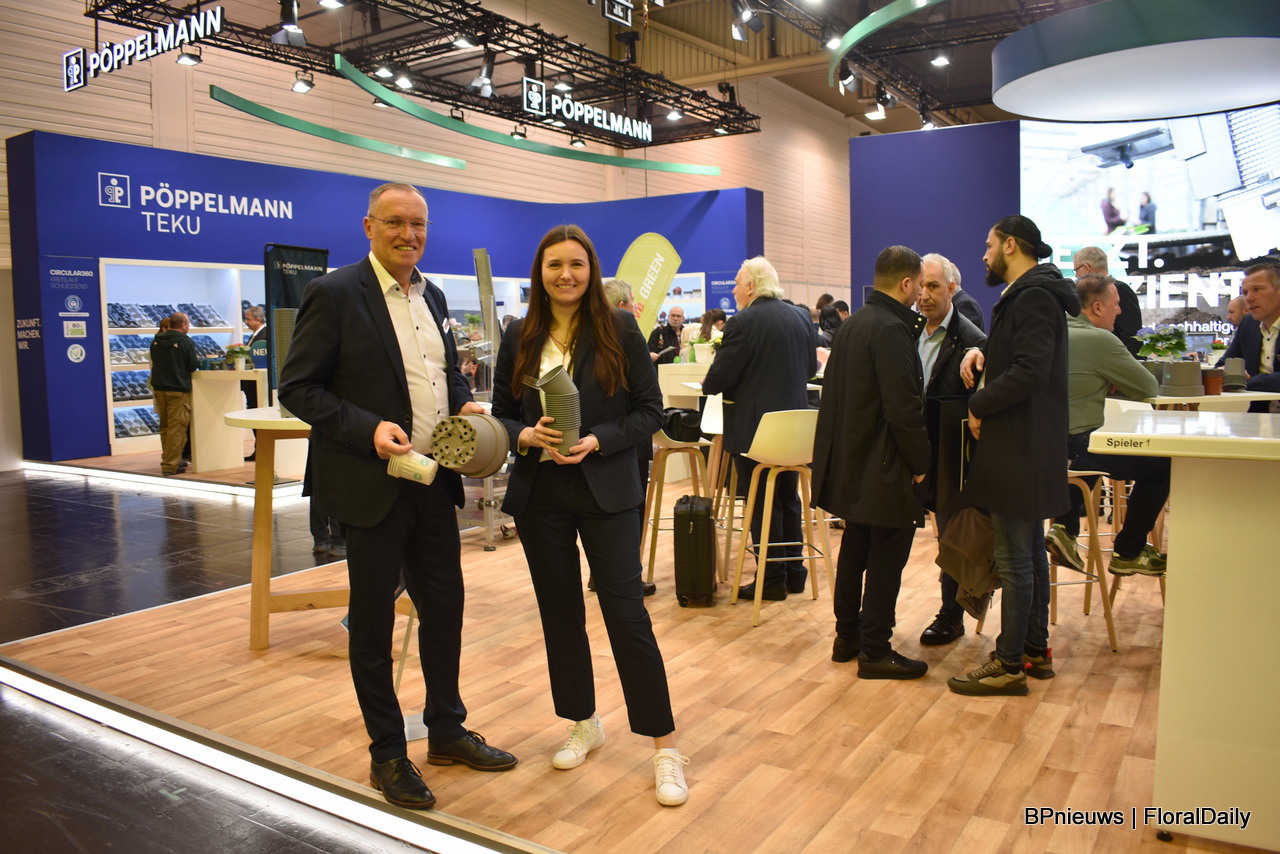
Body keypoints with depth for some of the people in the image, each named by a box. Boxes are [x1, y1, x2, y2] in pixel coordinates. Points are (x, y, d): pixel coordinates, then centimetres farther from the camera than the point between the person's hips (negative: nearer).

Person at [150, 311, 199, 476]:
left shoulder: (156, 341, 8)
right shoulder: (186, 342, -12)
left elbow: (154, 362, 19)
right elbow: (193, 366, -10)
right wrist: (198, 360, 11)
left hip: (159, 388, 7)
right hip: (178, 389, -7)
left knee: (165, 427, 17)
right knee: (176, 428, -4)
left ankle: (168, 459, 26)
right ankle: (170, 466, -6)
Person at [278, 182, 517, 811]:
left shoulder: (432, 297, 11)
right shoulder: (335, 293, -10)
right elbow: (298, 387, -11)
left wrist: (464, 405, 0)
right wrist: (368, 428, -23)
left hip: (434, 482, 7)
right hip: (373, 484, -6)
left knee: (445, 606, 15)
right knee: (373, 622, 8)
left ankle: (447, 730, 34)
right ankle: (387, 754, 25)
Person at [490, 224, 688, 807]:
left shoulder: (619, 331, -4)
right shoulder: (520, 338, 5)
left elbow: (650, 411, -4)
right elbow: (501, 414, 8)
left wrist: (596, 441, -18)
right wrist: (526, 436, -14)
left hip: (605, 492, -3)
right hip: (539, 494, 4)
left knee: (627, 615, -4)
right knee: (560, 614, 13)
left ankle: (665, 746, 9)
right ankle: (583, 724, 33)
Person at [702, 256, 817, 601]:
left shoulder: (742, 323, -16)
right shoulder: (802, 318, 6)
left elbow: (718, 378, -16)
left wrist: (706, 385, 6)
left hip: (754, 429, -7)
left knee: (761, 505, 3)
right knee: (788, 499, 18)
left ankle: (771, 579, 10)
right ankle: (794, 571, 26)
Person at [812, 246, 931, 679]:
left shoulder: (853, 323, 11)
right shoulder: (891, 329, -19)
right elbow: (903, 406, -23)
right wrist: (920, 461, -11)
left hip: (851, 461, 10)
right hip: (884, 466, -10)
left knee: (855, 547, 19)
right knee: (887, 557, 1)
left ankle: (847, 636, 29)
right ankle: (875, 652, 9)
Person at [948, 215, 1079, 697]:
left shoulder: (1033, 296, -15)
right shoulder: (1029, 294, 17)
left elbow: (1030, 371, -25)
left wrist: (979, 405, -15)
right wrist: (983, 353, 1)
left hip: (1020, 449, -11)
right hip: (1025, 446, 11)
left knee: (1014, 559, -5)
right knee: (1030, 552, 16)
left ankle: (1009, 665, 3)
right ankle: (1036, 649, 27)